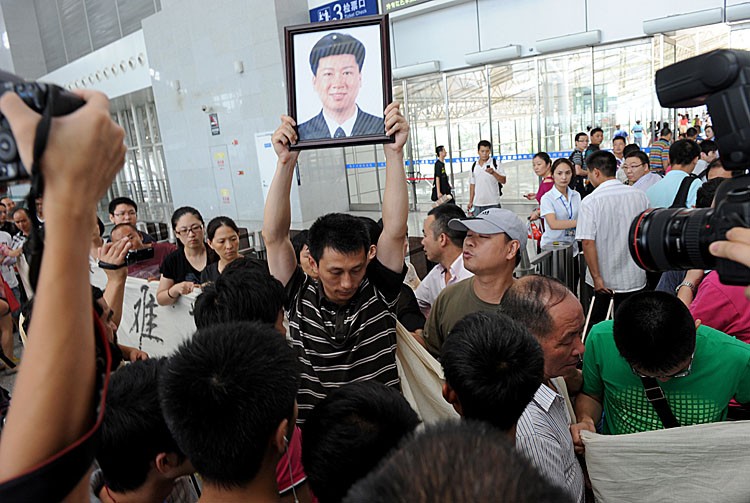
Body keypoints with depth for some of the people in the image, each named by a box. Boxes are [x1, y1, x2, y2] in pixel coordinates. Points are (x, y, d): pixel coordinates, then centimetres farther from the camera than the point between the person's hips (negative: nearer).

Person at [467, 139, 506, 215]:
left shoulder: (495, 163, 0)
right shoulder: (474, 166, 11)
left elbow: (503, 180, -7)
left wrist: (493, 172, -23)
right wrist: (470, 202, 13)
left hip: (493, 204, -4)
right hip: (477, 204, 4)